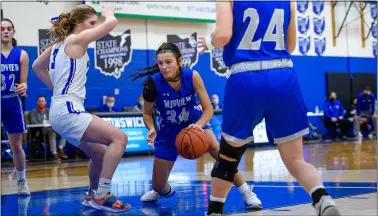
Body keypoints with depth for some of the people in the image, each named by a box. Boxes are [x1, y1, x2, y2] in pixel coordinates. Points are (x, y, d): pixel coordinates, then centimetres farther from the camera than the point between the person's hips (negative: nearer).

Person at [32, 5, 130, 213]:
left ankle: (92, 195, 39)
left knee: (99, 154, 22)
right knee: (119, 137, -18)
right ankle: (101, 196, -17)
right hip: (67, 110, -10)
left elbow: (37, 66, 31)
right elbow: (111, 23, -14)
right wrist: (108, 14, 9)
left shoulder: (59, 43, 17)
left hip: (62, 111, 10)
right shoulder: (76, 39, -8)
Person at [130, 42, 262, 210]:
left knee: (216, 149, -31)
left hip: (194, 122, 0)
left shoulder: (192, 76, -26)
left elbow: (208, 109, -21)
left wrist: (198, 125, -41)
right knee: (158, 186, 4)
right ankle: (163, 190, 46)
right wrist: (152, 130, -32)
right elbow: (147, 114, -11)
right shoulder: (153, 82, -27)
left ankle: (247, 194, -19)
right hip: (168, 130, 1)